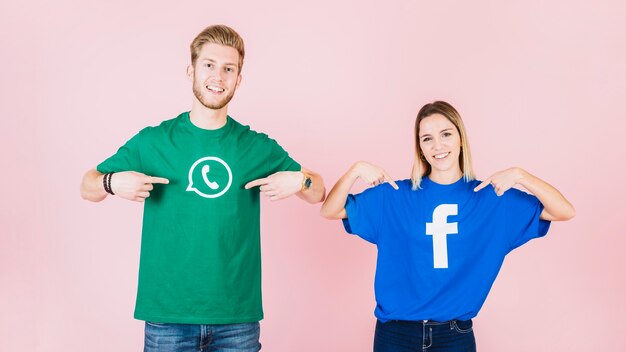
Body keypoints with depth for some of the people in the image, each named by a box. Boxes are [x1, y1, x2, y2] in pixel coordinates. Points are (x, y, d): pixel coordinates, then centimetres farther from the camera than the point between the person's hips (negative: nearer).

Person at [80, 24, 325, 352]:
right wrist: (112, 182, -15)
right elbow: (87, 187, 7)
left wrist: (299, 180, -10)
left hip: (237, 316, 1)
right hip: (167, 315, -1)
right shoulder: (153, 141, 0)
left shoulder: (257, 147, 3)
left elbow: (318, 194, 12)